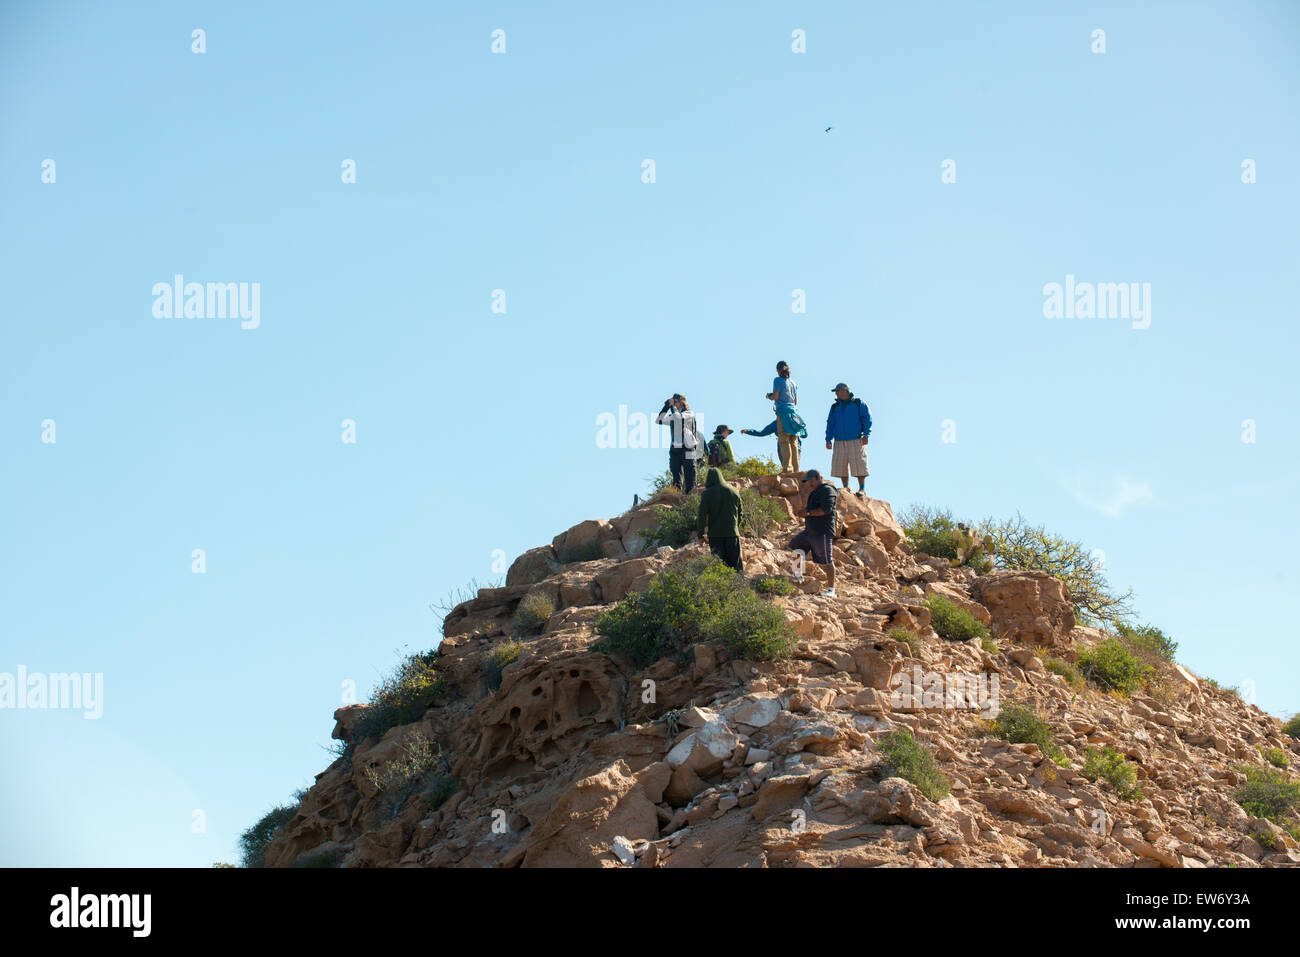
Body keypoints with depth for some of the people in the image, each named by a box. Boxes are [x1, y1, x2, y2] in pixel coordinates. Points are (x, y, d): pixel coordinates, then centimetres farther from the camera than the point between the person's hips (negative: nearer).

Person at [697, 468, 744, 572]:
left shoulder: (707, 494, -6)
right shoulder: (734, 492, 4)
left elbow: (702, 516, -7)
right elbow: (741, 513, 11)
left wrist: (701, 534, 0)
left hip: (715, 534, -2)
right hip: (732, 533, 2)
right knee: (735, 562, 6)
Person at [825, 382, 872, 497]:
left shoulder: (858, 403, 7)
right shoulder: (835, 407, 18)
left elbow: (867, 418, 1)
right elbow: (830, 423, 19)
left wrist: (865, 435, -9)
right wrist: (828, 439, 10)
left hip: (856, 441, -4)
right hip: (840, 442, 4)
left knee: (859, 464, -10)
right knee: (840, 466, -2)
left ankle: (862, 489, -6)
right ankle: (846, 489, 7)